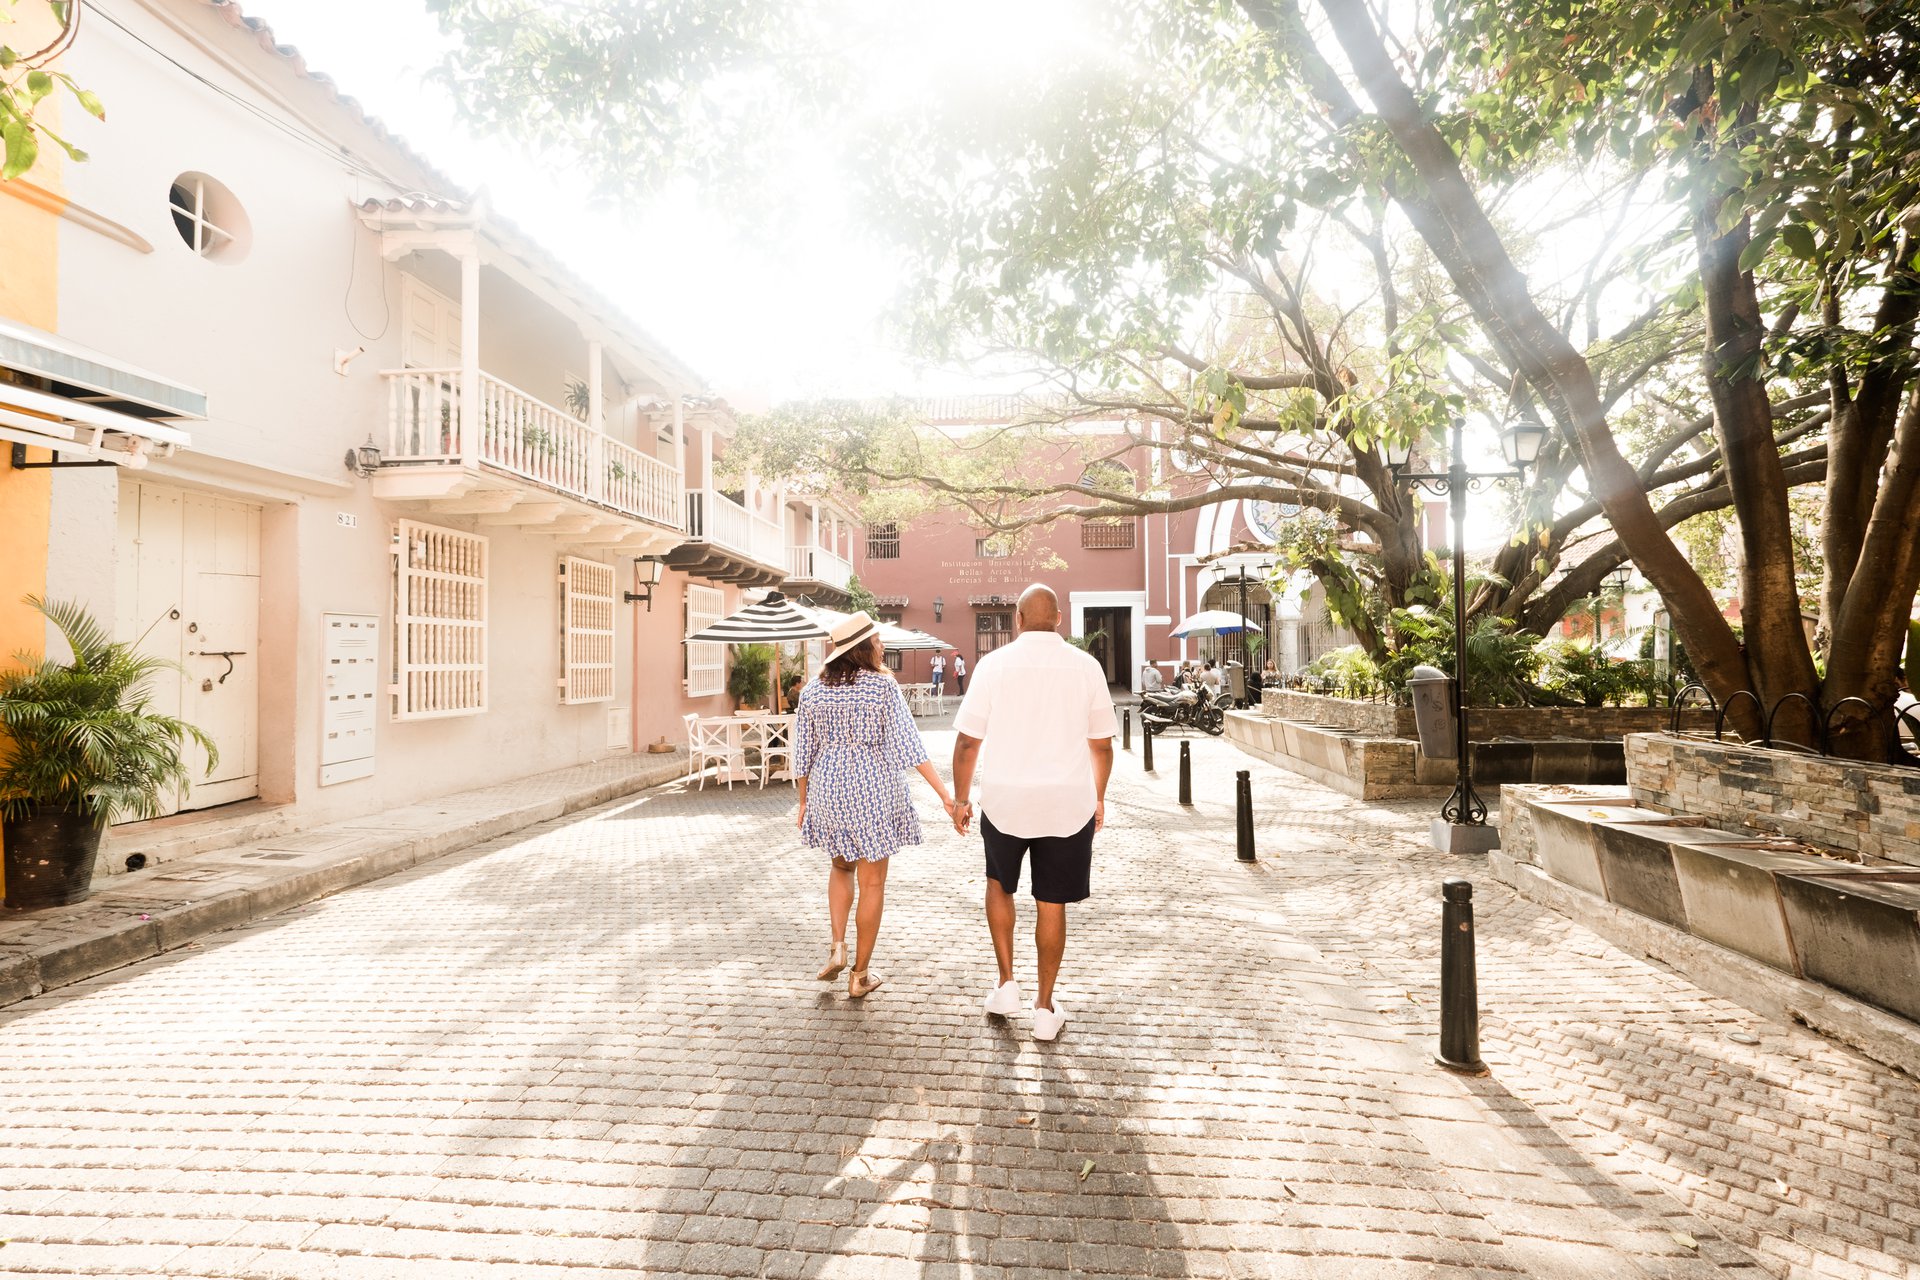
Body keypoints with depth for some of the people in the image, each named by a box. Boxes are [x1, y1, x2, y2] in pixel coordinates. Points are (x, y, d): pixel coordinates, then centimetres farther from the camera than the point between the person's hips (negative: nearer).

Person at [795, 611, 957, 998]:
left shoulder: (813, 690, 0)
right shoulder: (882, 686, -11)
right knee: (872, 882, 9)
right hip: (873, 792, -3)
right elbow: (909, 746, -15)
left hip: (828, 791, 4)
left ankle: (837, 947, 14)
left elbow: (803, 753, 5)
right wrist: (945, 794, -13)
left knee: (841, 866, 28)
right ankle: (860, 974, 17)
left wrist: (804, 802, 16)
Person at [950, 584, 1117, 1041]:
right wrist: (1098, 797, 19)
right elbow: (1102, 745, 4)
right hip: (1068, 802, 1)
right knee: (1051, 903, 12)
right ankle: (1045, 1007, 22)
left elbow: (967, 741, -6)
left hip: (1004, 799, 0)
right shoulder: (1086, 666, -2)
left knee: (1000, 885, 24)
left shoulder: (993, 664, -6)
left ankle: (1007, 982, 23)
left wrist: (960, 798, 6)